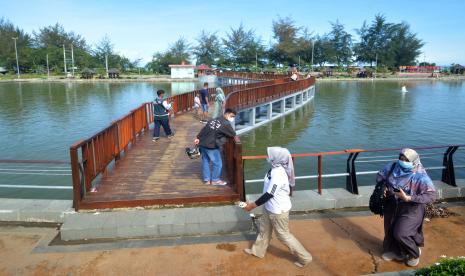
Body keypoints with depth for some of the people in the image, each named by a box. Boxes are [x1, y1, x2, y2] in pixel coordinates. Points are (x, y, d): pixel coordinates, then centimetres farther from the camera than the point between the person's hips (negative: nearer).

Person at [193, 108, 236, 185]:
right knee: (217, 163, 6)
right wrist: (226, 134, 21)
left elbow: (204, 129, 13)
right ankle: (215, 180, 19)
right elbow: (233, 134, 1)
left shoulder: (214, 120, 13)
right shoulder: (226, 124, -10)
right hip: (211, 146, -8)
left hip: (202, 144, 8)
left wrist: (198, 138, 16)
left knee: (205, 161, 18)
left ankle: (206, 179, 28)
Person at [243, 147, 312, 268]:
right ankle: (258, 251, 45)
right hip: (270, 208, 9)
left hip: (278, 210, -9)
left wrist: (253, 205, -21)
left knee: (283, 235, 7)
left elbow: (269, 194, -29)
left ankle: (304, 257, 22)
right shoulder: (275, 168, -3)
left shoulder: (278, 174, -32)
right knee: (264, 229, 24)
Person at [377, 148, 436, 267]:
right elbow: (380, 175, 8)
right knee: (390, 230, 16)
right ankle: (394, 250, 45)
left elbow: (431, 195, -27)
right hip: (392, 205, 5)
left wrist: (408, 198, -33)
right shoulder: (393, 167, -11)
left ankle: (414, 254, 22)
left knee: (401, 234, -11)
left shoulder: (420, 176, -23)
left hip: (411, 208, -5)